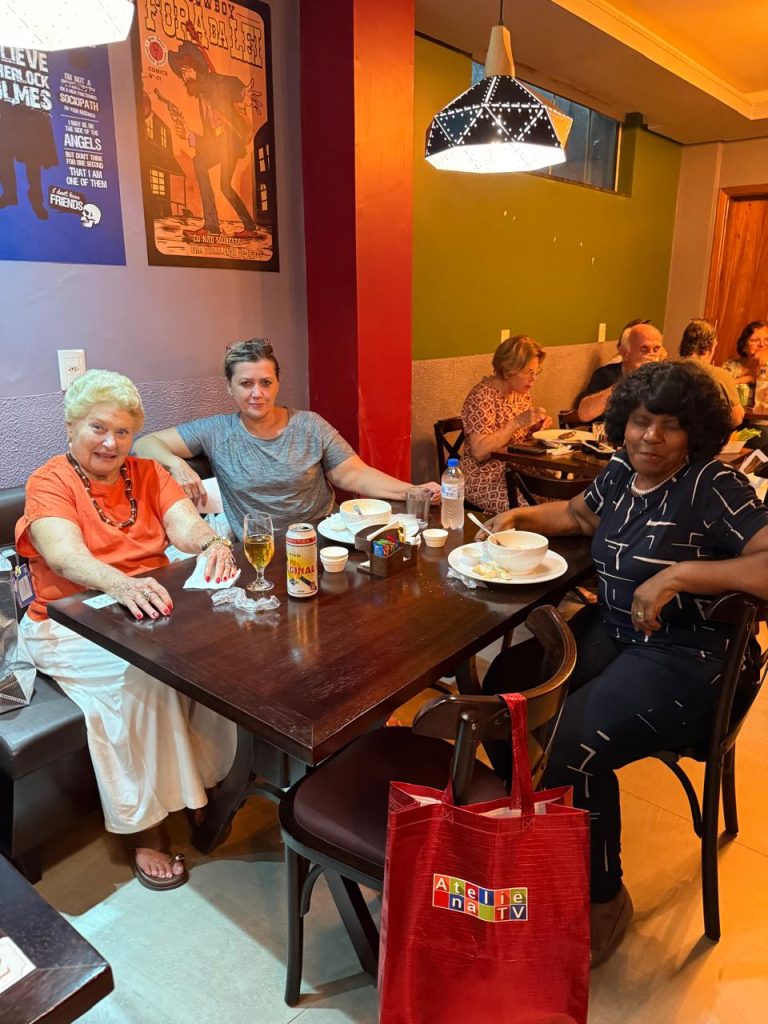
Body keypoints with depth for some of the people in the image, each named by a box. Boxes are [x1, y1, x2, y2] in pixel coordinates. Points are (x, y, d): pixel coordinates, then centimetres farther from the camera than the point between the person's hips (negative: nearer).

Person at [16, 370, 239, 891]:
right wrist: (122, 584, -44)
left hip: (150, 608, 4)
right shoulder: (50, 482, -4)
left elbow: (186, 524, -7)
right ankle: (146, 826, -14)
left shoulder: (147, 473, 10)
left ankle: (208, 781, -4)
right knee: (141, 671, -32)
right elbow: (65, 554, -23)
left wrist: (214, 543, -32)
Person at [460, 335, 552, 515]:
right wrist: (518, 422, -26)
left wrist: (537, 425, -1)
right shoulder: (482, 396, -16)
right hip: (485, 479, -7)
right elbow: (479, 451, -24)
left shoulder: (522, 391, 8)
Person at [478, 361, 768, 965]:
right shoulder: (620, 474, 5)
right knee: (505, 685, -2)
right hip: (611, 632, 8)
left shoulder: (714, 487, -16)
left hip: (683, 659, -8)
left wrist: (678, 573, -30)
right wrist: (521, 517, 9)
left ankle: (605, 899, 5)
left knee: (575, 751, -24)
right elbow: (576, 514, 25)